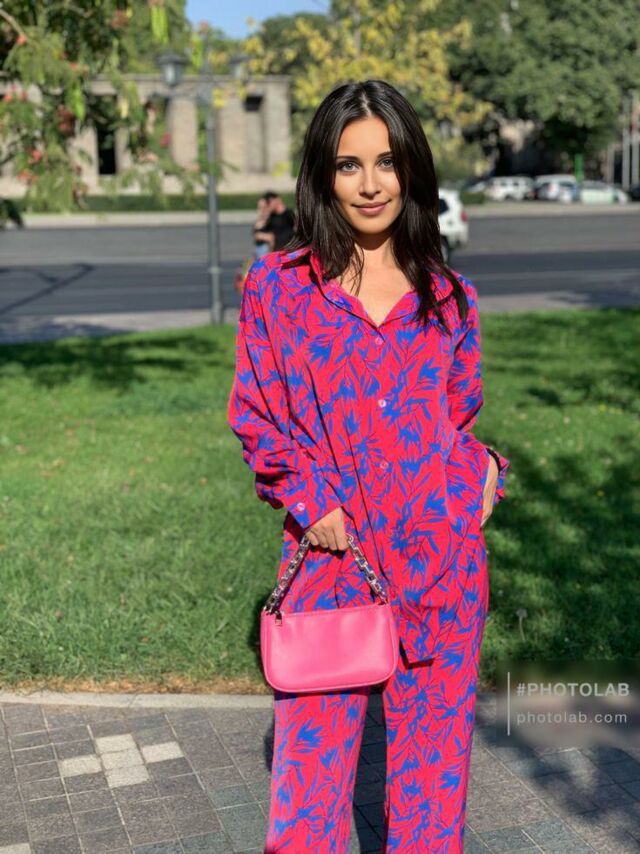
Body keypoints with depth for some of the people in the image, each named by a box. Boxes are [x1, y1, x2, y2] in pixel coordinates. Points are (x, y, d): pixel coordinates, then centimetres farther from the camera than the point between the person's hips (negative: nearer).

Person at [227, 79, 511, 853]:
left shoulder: (449, 298, 5)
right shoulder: (277, 286, -1)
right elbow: (254, 416, 2)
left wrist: (482, 471, -4)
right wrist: (311, 499, -10)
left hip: (440, 554, 2)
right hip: (331, 555, -2)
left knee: (432, 745, 12)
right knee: (312, 748, 4)